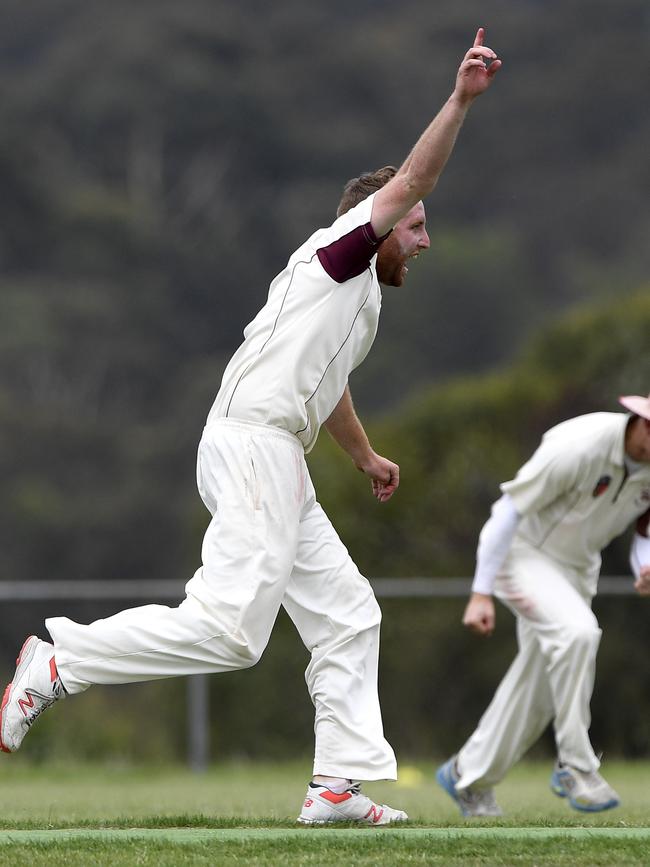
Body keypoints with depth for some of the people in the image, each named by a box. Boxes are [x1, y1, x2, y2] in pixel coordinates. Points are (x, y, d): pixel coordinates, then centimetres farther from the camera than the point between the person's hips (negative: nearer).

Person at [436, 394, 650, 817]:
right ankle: (576, 766, -24)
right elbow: (510, 509, -25)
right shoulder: (580, 446, -31)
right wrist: (481, 593, -24)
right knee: (577, 631, -31)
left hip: (577, 567, 8)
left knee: (539, 688, 8)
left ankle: (468, 777, 26)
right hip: (523, 551, -7)